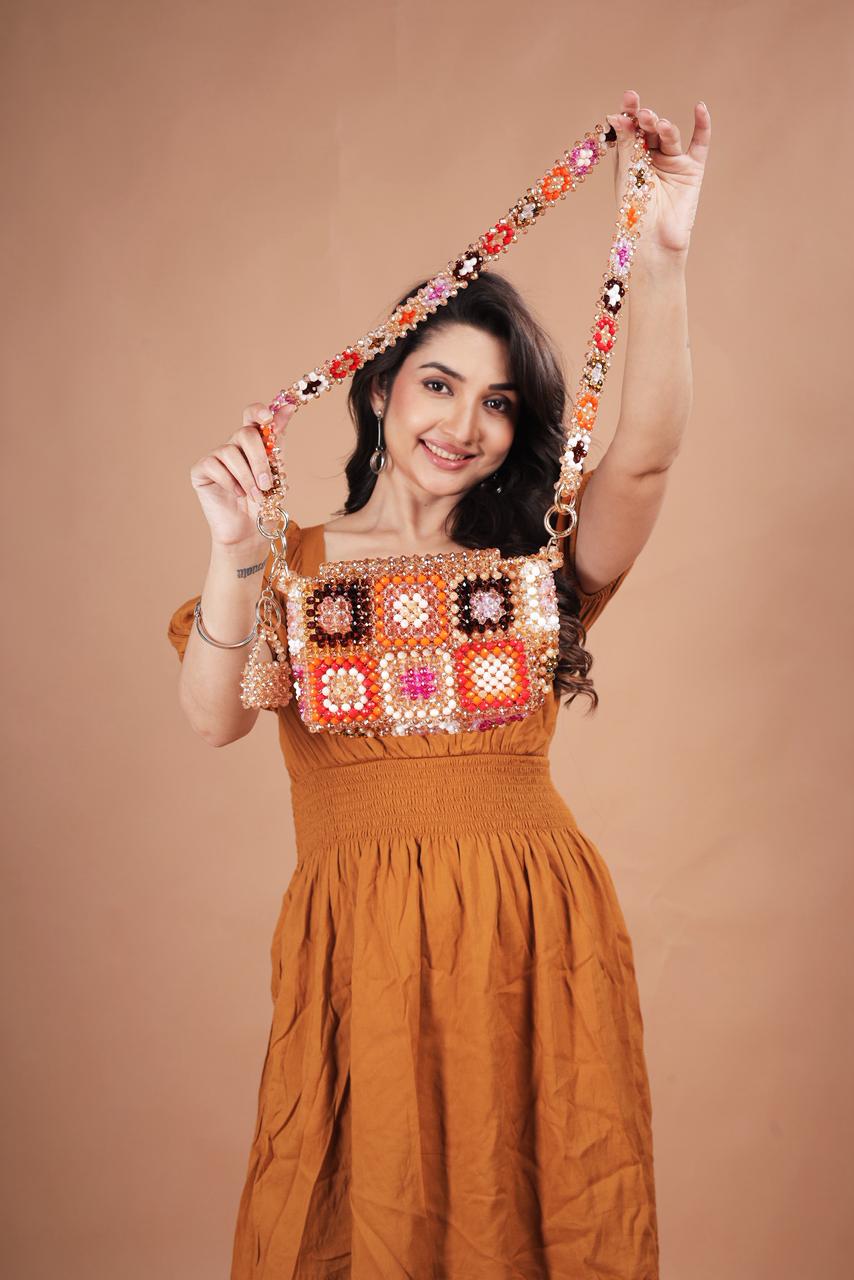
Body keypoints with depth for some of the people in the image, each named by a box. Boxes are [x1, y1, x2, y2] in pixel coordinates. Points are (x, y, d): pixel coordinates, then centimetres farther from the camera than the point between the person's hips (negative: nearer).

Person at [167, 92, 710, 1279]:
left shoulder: (536, 564, 8)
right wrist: (236, 550, -26)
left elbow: (645, 454, -12)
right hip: (361, 947, -1)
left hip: (535, 943, 1)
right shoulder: (293, 564, 6)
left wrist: (661, 258, -23)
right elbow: (214, 718, -11)